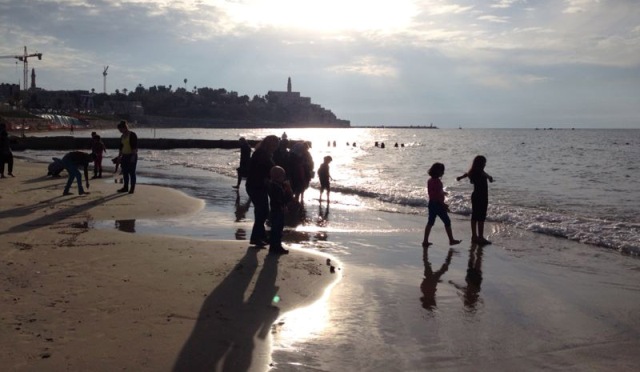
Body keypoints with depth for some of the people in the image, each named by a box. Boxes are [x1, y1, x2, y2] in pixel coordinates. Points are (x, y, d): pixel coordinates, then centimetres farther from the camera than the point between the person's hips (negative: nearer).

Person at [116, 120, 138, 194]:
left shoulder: (132, 135, -10)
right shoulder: (122, 137, 13)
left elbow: (135, 147, -15)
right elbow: (121, 147, 19)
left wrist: (133, 156, -20)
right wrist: (119, 157, 17)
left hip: (132, 156, -7)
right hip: (125, 156, 7)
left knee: (132, 172, -3)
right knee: (125, 172, 8)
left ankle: (132, 188, 3)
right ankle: (125, 187, 16)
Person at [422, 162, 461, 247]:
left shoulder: (430, 181, 6)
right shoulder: (438, 182, -20)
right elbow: (438, 196, -22)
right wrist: (444, 205, -15)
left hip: (431, 203, 8)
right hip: (438, 204, -8)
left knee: (430, 222, 11)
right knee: (447, 222, 7)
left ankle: (425, 241, 9)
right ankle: (451, 240, 16)